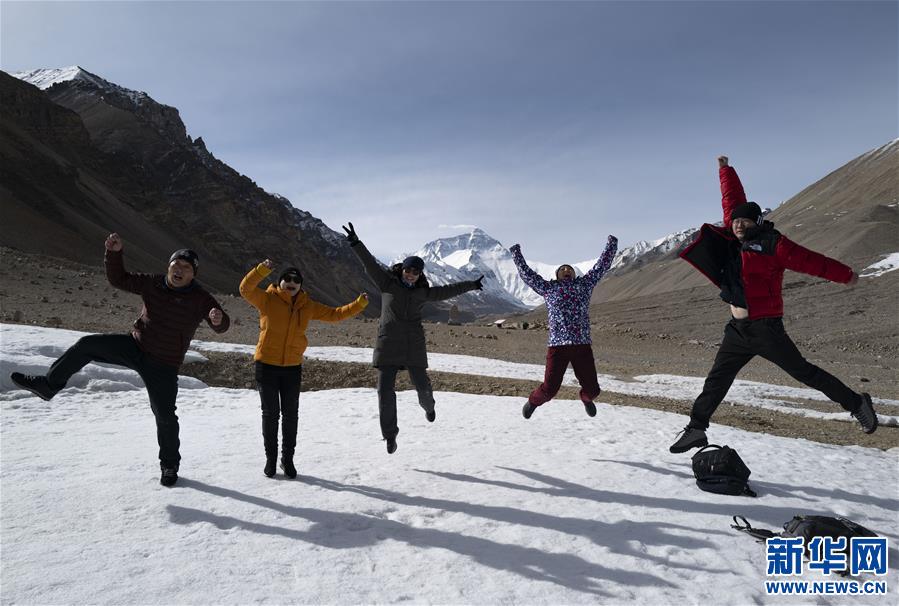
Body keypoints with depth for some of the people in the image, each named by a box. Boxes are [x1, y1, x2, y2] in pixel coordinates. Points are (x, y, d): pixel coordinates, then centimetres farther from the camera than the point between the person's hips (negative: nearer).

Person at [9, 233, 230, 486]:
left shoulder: (200, 299, -14)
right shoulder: (152, 284, -4)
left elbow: (221, 325, -20)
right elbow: (118, 279, 3)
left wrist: (219, 319, -45)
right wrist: (114, 252, -13)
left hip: (163, 366, -4)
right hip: (135, 346, 4)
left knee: (165, 416, -2)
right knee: (87, 345, -10)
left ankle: (170, 465, 18)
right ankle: (48, 384, 9)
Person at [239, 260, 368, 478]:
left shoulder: (308, 306, 4)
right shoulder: (267, 299, -5)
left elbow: (335, 314, 7)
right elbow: (246, 289, -21)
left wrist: (359, 304, -2)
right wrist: (262, 269, -34)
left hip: (292, 368, 3)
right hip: (266, 365, -3)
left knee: (290, 414, 9)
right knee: (270, 413, 8)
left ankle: (287, 458, 24)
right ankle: (270, 458, 23)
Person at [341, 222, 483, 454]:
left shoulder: (423, 292, 7)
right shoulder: (387, 282, 1)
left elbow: (448, 290, 18)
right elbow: (370, 264, -10)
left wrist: (470, 285, 26)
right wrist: (356, 244, -22)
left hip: (414, 347, 2)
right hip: (388, 346, -2)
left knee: (422, 385, 8)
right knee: (385, 390, -5)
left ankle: (428, 406, 47)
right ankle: (390, 435, 11)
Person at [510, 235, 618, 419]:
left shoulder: (584, 284, 19)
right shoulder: (548, 287, 15)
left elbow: (602, 265, 22)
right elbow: (526, 273, 19)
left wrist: (611, 245, 23)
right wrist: (516, 253, 24)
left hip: (582, 345, 2)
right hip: (557, 345, -2)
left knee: (592, 389, 5)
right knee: (549, 389, -4)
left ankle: (586, 399, 44)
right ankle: (534, 400, 32)